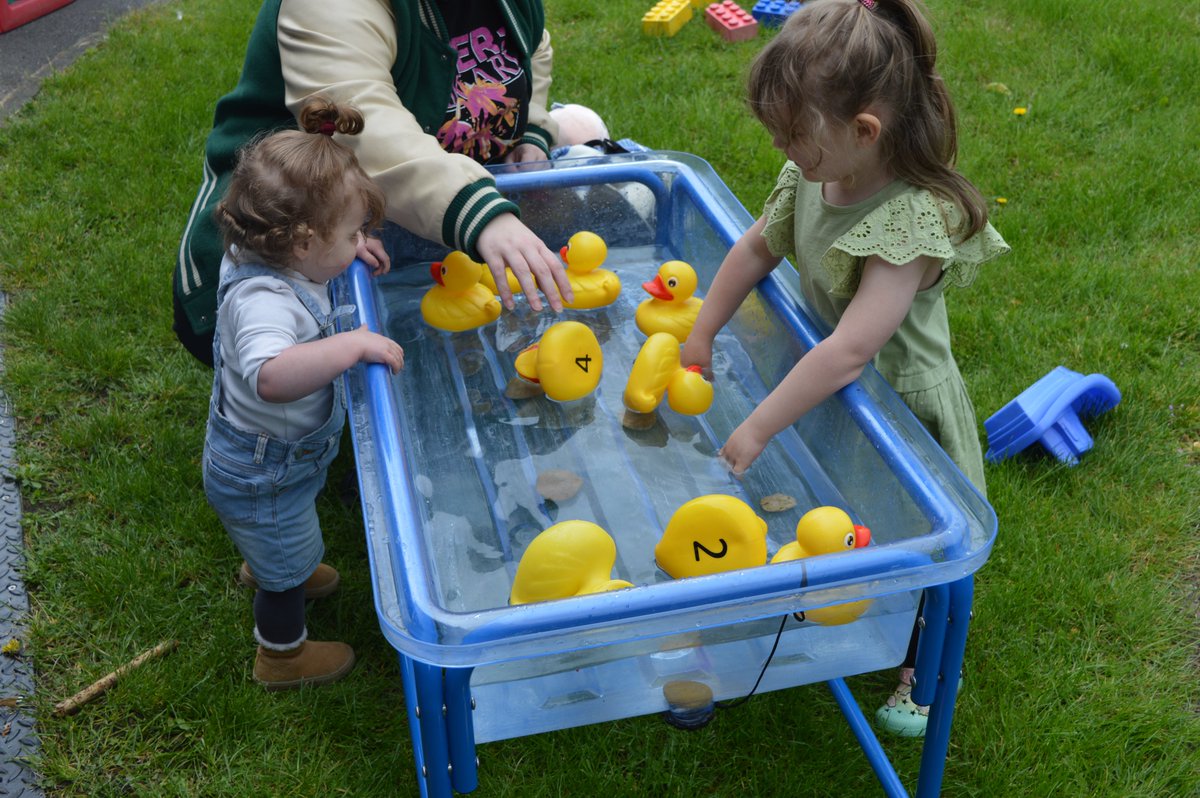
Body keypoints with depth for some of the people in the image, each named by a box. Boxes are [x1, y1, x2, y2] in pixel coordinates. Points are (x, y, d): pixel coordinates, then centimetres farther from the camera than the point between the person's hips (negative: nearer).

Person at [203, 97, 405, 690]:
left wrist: (349, 253, -5)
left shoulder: (259, 258, -13)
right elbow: (270, 375, -61)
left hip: (267, 456, 9)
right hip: (263, 478, -9)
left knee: (278, 541, 39)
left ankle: (262, 568, 70)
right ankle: (283, 655, 45)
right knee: (290, 565, 18)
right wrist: (355, 344, -57)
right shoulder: (263, 300, -42)